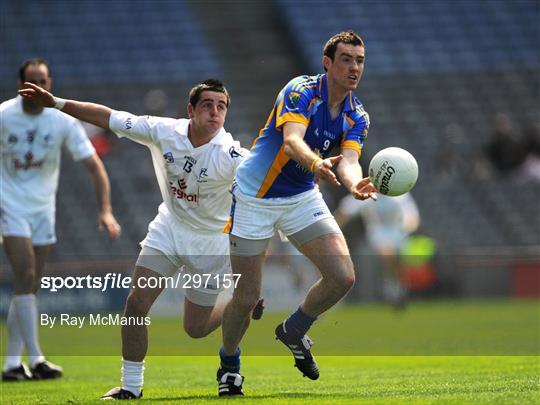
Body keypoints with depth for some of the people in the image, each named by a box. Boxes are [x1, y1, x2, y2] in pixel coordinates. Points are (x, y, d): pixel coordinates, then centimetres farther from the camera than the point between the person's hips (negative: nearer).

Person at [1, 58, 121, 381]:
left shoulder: (63, 121, -7)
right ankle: (36, 360, -20)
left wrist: (106, 210, -17)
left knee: (30, 288, 4)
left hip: (43, 209, 3)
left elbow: (95, 166, -6)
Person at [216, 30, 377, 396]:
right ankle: (229, 364, 25)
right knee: (247, 297, -4)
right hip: (254, 197, -5)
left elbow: (348, 160, -18)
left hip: (302, 198, 5)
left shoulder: (357, 116, -2)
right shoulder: (301, 91, -20)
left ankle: (294, 331, 18)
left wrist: (356, 184, -42)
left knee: (342, 277, -10)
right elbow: (291, 141, -37)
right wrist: (316, 164, -58)